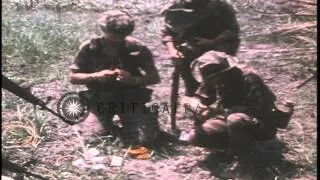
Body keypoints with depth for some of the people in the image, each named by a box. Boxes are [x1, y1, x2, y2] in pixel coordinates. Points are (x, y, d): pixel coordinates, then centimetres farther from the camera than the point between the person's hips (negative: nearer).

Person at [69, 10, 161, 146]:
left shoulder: (137, 48, -10)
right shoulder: (89, 48, -9)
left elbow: (155, 78, -4)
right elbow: (73, 77, -2)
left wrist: (133, 79, -23)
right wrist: (95, 76, -21)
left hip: (131, 100, 0)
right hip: (100, 101, 1)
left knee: (146, 137, -18)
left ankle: (125, 124, 16)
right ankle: (107, 125, 17)